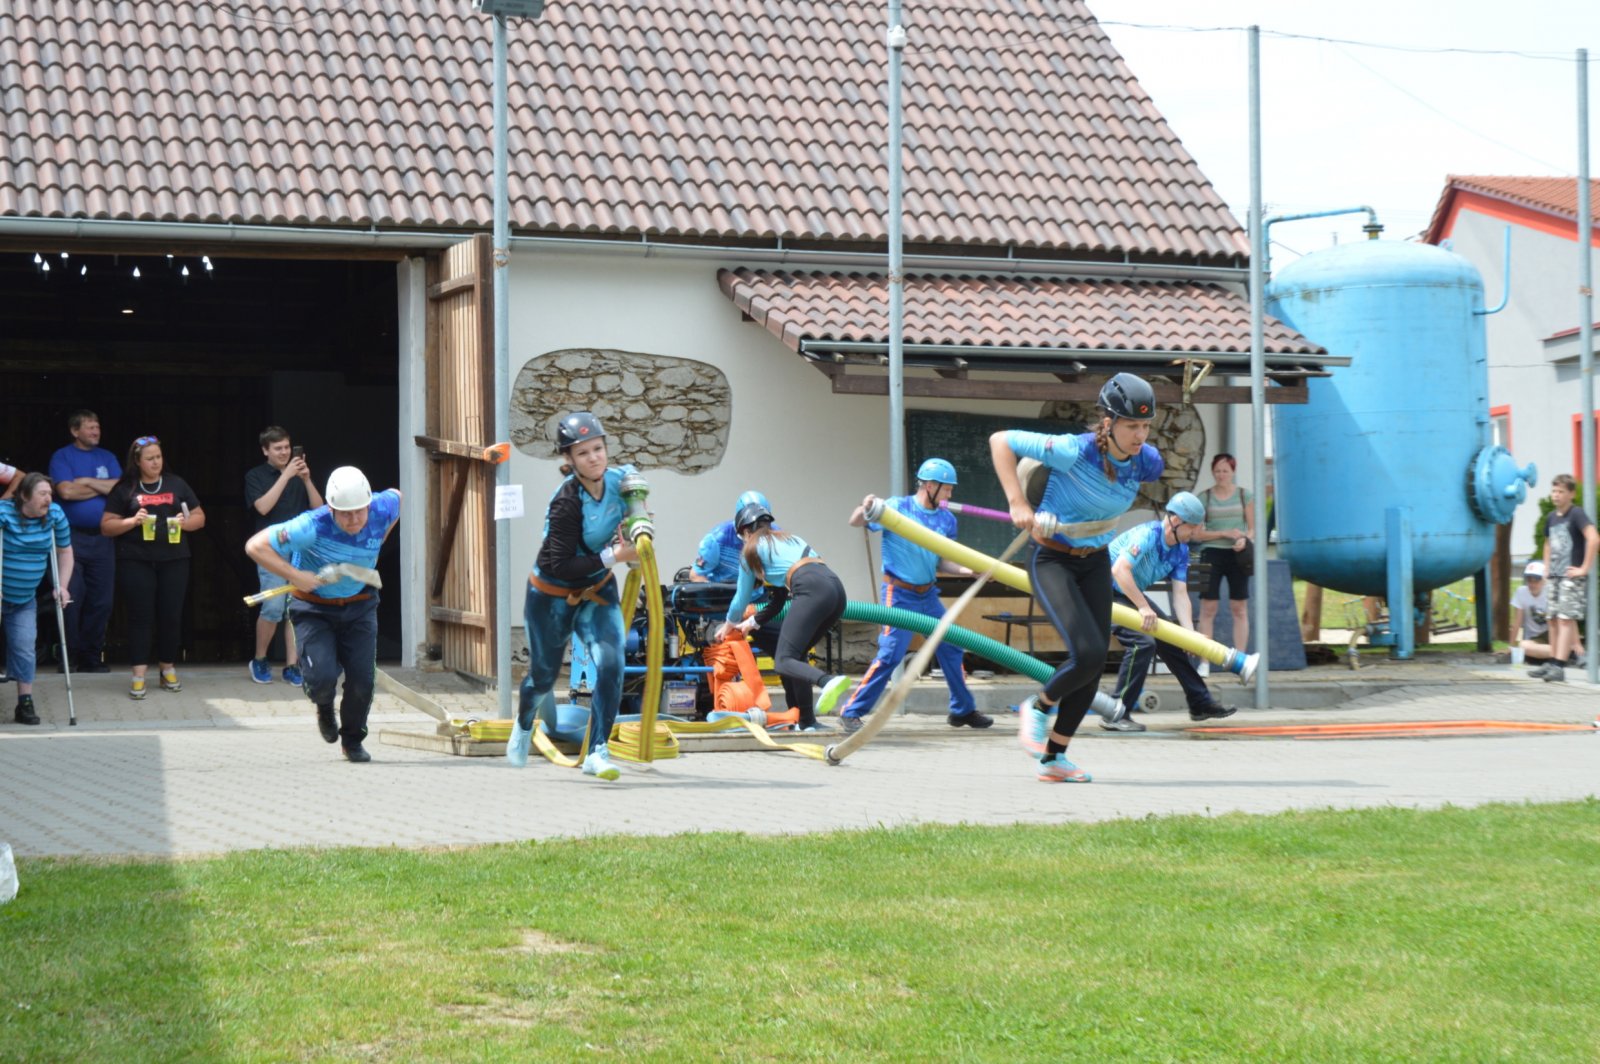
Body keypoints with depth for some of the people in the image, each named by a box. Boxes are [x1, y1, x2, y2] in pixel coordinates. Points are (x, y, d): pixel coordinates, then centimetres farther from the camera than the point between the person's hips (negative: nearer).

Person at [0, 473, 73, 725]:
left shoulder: (55, 515, -4)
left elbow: (65, 551, 8)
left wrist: (62, 586, 0)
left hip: (25, 600, 4)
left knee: (24, 648, -3)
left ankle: (25, 703, 1)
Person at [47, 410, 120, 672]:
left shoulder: (107, 457, 13)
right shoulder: (62, 457, 2)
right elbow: (66, 491, -12)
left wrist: (87, 482, -7)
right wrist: (103, 487, -3)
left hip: (103, 538, 4)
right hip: (72, 537, -4)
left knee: (101, 600, 2)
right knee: (71, 598, -7)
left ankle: (92, 657, 10)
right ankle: (68, 656, 2)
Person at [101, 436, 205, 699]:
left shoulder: (176, 484, 11)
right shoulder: (124, 489, 5)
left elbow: (200, 517, 14)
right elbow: (106, 527, 4)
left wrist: (186, 521, -8)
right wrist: (132, 521, -13)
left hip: (173, 561, 2)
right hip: (136, 562, -2)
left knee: (171, 615, 5)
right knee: (140, 616, -3)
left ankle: (168, 669, 17)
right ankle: (139, 675, -5)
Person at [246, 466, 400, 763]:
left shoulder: (382, 510, -18)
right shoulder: (313, 526, -31)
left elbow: (396, 496, 10)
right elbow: (255, 546, -28)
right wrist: (295, 576, -31)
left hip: (360, 605, 3)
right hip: (314, 608, -3)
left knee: (363, 679, -4)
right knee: (322, 677, -19)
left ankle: (353, 740, 24)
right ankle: (324, 707, 22)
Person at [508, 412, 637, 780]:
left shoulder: (620, 478, -13)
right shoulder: (566, 502, -30)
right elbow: (559, 566, -30)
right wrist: (612, 556, -30)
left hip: (598, 590, 4)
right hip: (552, 596, -4)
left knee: (611, 664, -17)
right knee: (544, 675, 15)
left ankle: (597, 751, -7)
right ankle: (524, 722, 50)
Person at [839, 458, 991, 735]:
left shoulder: (946, 520, 4)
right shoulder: (897, 507, -11)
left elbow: (943, 563, 7)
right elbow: (855, 523, -14)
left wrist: (968, 570, -10)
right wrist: (865, 509, -36)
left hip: (928, 595, 6)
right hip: (900, 594, -6)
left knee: (951, 648, 10)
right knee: (890, 655, -13)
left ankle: (963, 711, 26)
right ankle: (852, 712, -4)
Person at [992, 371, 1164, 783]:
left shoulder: (1148, 462, -11)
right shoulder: (1073, 451, -27)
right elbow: (1000, 441, -19)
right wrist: (1017, 503, -25)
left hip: (1096, 562, 6)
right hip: (1052, 560, -6)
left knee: (1095, 663, 3)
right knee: (1087, 653, -21)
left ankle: (1053, 758, 17)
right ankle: (1038, 707, 11)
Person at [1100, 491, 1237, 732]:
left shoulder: (1181, 551, -1)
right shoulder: (1147, 535, -27)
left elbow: (1180, 594, -4)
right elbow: (1119, 570, -39)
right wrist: (1144, 607, -38)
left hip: (1129, 596, 9)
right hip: (1105, 592, -9)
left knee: (1169, 640, 10)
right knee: (1142, 642, -24)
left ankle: (1201, 703, 23)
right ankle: (1116, 715, -19)